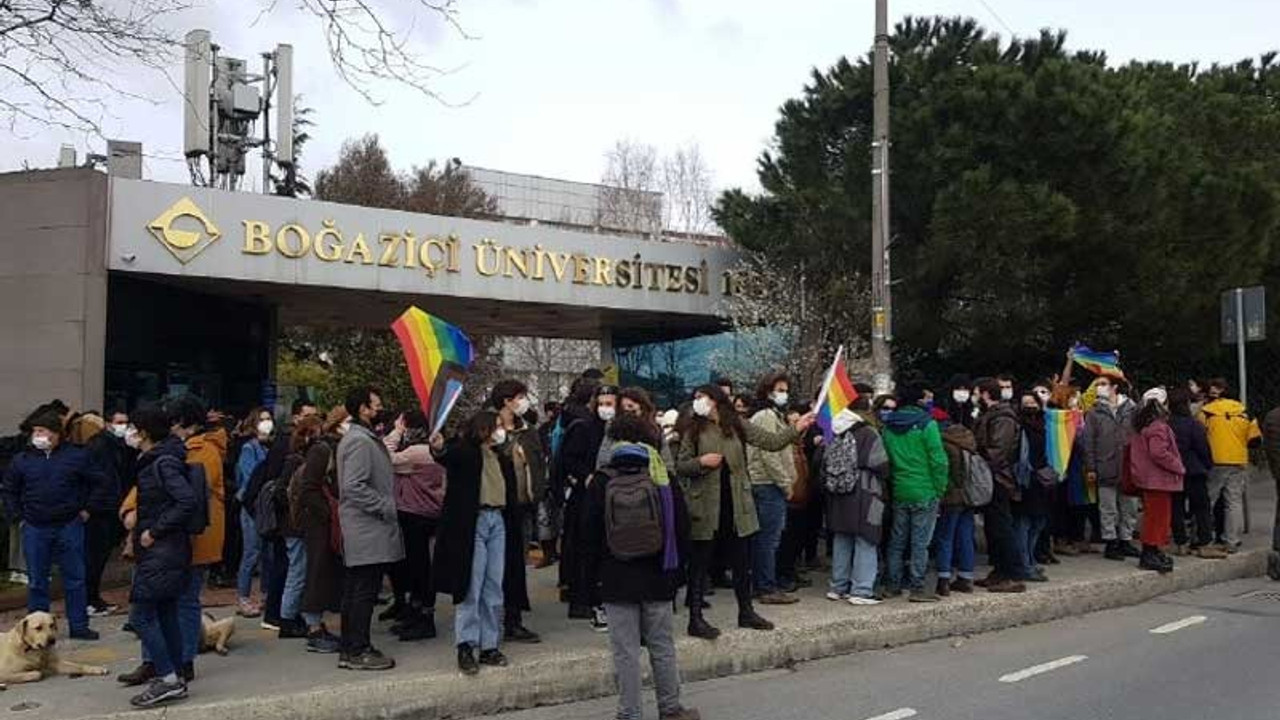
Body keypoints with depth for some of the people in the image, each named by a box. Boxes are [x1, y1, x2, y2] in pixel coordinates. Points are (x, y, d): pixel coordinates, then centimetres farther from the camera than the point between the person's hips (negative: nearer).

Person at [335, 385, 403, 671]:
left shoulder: (366, 438, 17)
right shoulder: (359, 441, -15)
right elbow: (354, 486, -23)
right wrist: (385, 506, -18)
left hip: (363, 531, 11)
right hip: (368, 531, -11)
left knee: (355, 591, 14)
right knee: (365, 592, -5)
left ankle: (351, 649, 22)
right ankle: (357, 652, 2)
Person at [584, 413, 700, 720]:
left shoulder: (601, 482, -4)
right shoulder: (663, 477, 0)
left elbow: (591, 534, -2)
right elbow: (682, 527, 3)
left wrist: (594, 573, 7)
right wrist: (675, 568, 11)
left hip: (616, 579, -2)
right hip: (658, 577, 2)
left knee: (626, 651, 3)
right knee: (662, 647, 13)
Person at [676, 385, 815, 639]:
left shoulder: (737, 426, 5)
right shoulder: (694, 430, 1)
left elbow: (772, 442, -1)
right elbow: (680, 466, 1)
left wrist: (797, 429, -14)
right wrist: (701, 461, -16)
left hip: (737, 503, 3)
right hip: (706, 505, -3)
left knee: (742, 560, 12)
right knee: (701, 562, 2)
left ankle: (746, 612, 27)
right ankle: (695, 619, 9)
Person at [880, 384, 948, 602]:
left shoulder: (888, 426, 5)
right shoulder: (926, 424, -11)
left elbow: (885, 459, 8)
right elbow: (938, 460, -12)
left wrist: (891, 484, 14)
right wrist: (940, 489, -3)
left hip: (899, 492, 5)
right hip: (924, 493, -5)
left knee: (897, 540, 12)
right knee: (920, 542, 0)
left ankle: (892, 585, 18)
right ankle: (917, 588, 2)